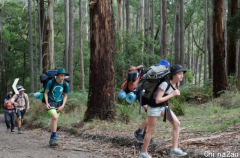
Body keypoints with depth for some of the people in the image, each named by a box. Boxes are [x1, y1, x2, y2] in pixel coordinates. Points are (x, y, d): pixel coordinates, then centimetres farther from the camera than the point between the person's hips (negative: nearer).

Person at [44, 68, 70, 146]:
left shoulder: (66, 85, -5)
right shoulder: (51, 82, -13)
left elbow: (65, 96, 7)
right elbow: (46, 93, -2)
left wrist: (62, 105, -5)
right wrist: (47, 103, -13)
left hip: (59, 103, 4)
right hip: (51, 102, -4)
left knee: (54, 120, 11)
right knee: (55, 117, -26)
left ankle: (51, 139, 24)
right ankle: (54, 137, -22)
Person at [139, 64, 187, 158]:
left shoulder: (176, 83, -6)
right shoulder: (165, 84, -31)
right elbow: (157, 100, -32)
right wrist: (172, 94, -29)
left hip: (164, 106, 8)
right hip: (154, 106, -8)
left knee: (177, 123, -2)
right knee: (151, 130, 2)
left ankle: (174, 149, 2)